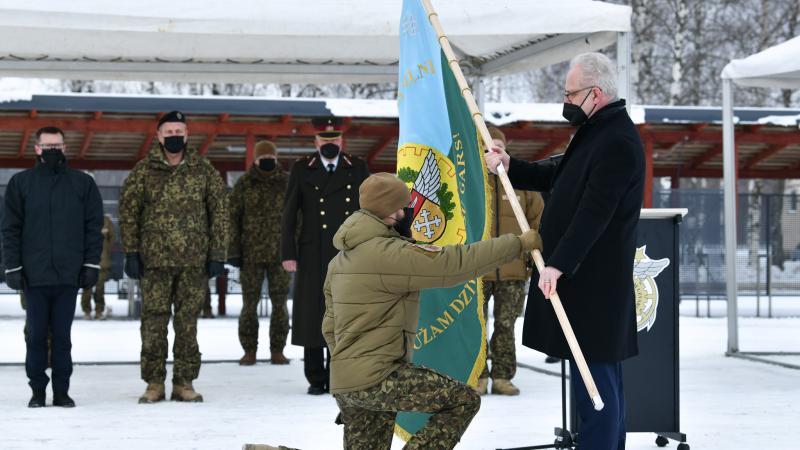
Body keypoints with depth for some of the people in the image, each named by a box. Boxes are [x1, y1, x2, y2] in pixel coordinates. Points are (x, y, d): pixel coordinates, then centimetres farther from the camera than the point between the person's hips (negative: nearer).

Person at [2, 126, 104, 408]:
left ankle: (62, 390, 11)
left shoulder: (83, 183, 6)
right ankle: (37, 390, 12)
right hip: (34, 275, 0)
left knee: (63, 335, 5)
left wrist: (91, 265, -1)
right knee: (36, 335, 4)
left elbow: (94, 226, 5)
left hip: (69, 275, 0)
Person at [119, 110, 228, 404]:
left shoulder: (203, 170, 6)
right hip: (155, 259, 0)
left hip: (194, 260, 1)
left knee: (188, 322, 4)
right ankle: (154, 383, 7)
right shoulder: (144, 170, 4)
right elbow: (128, 212, 5)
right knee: (153, 322, -1)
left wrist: (217, 255, 2)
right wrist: (131, 252, -1)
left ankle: (184, 382, 11)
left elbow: (219, 212, 8)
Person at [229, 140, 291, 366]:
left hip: (280, 252, 1)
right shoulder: (244, 184, 1)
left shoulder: (287, 183, 4)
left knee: (279, 303, 1)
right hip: (251, 253, -1)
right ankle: (249, 351, 9)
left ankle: (277, 351, 9)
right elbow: (232, 218, 2)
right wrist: (233, 251, -3)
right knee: (250, 303, 1)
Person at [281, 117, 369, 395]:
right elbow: (289, 215, 3)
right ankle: (316, 379, 9)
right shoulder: (302, 170, 5)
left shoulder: (357, 169, 9)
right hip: (313, 257, -1)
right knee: (312, 315, 1)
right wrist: (288, 254, -4)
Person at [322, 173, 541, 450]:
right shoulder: (389, 253, -13)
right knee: (464, 400, -6)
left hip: (344, 384, 10)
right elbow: (455, 264, -16)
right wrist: (519, 244, -9)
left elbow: (330, 326, 21)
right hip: (376, 377, -10)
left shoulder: (341, 260, 16)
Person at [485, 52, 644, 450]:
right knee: (603, 376, 15)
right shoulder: (597, 131, 16)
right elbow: (559, 178, 26)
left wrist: (558, 264, -27)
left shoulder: (618, 142, -18)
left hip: (592, 281, -11)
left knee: (595, 376, -9)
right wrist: (511, 166, 13)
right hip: (586, 277, 11)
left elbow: (594, 212, -24)